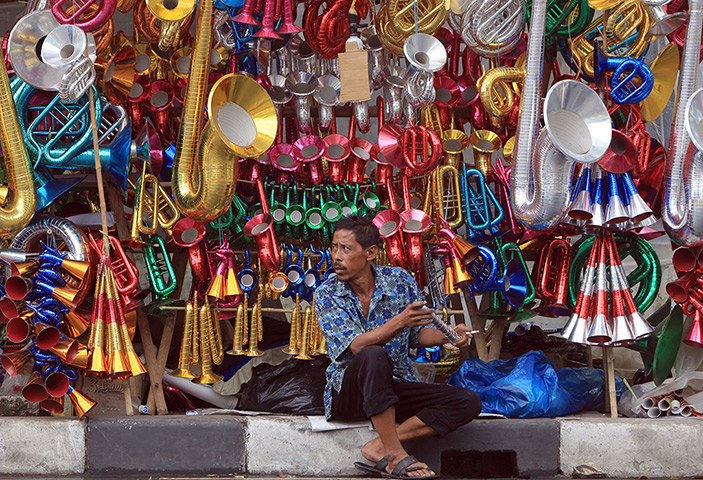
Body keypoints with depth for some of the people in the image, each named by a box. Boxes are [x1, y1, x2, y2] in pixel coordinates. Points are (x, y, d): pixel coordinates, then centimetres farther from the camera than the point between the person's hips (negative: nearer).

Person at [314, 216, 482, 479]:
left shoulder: (399, 280, 0)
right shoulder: (327, 295, -9)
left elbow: (418, 334, 10)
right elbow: (357, 346, -21)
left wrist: (447, 335, -12)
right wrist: (400, 321, -35)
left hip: (396, 388, 4)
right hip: (348, 393, -4)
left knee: (468, 402, -16)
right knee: (374, 356, -37)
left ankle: (379, 447, -23)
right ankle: (395, 455, -30)